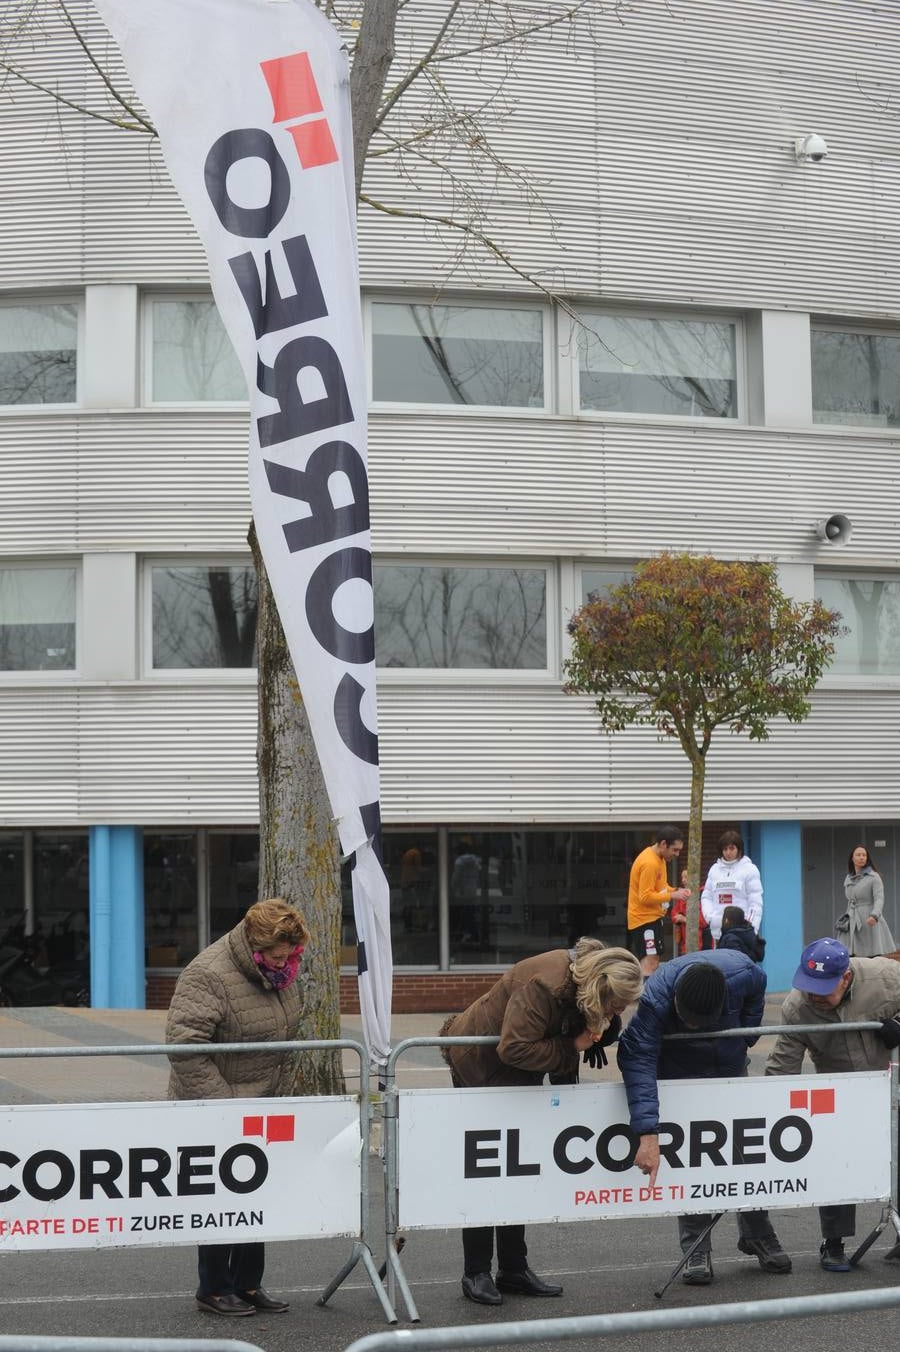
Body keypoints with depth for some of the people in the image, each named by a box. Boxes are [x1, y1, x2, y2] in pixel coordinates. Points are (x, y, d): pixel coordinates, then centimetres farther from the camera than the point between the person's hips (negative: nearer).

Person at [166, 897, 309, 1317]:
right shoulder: (209, 975, -20)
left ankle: (248, 1283, 21)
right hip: (215, 1109, -8)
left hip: (262, 1108, 8)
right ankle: (214, 1290, 9)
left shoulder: (282, 972, 7)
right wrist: (221, 1104, -24)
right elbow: (184, 1046, -25)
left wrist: (281, 1093, 14)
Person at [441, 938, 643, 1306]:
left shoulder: (591, 975, -12)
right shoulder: (542, 985, -36)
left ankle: (514, 1270, 16)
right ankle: (476, 1273, 4)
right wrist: (570, 1048, -31)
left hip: (519, 1075, 8)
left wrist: (601, 1027, -18)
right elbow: (515, 1048, -38)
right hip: (481, 1065, -8)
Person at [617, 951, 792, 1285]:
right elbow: (638, 1060, -48)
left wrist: (745, 1037, -8)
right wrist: (648, 1135, -56)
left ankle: (757, 1236, 23)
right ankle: (696, 1250, 0)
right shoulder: (656, 999, -42)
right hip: (679, 1070, -2)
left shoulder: (743, 975, -34)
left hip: (730, 1068, 3)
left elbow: (756, 994, -6)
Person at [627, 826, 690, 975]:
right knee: (649, 963, -15)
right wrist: (672, 895, -20)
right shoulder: (649, 863, -21)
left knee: (652, 962, 13)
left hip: (653, 917, 10)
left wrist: (676, 890, 3)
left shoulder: (659, 859, 10)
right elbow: (645, 896, -23)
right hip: (644, 918, -10)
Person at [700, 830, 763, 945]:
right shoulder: (714, 869, 15)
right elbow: (706, 896, 18)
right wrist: (709, 915, -1)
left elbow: (755, 901, -4)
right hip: (719, 930, 5)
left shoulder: (749, 869, 0)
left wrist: (752, 927, -13)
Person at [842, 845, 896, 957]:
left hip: (870, 923, -5)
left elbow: (879, 899, -15)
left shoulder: (874, 877, -4)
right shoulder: (848, 879, 14)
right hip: (854, 926, 5)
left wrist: (874, 915, -32)